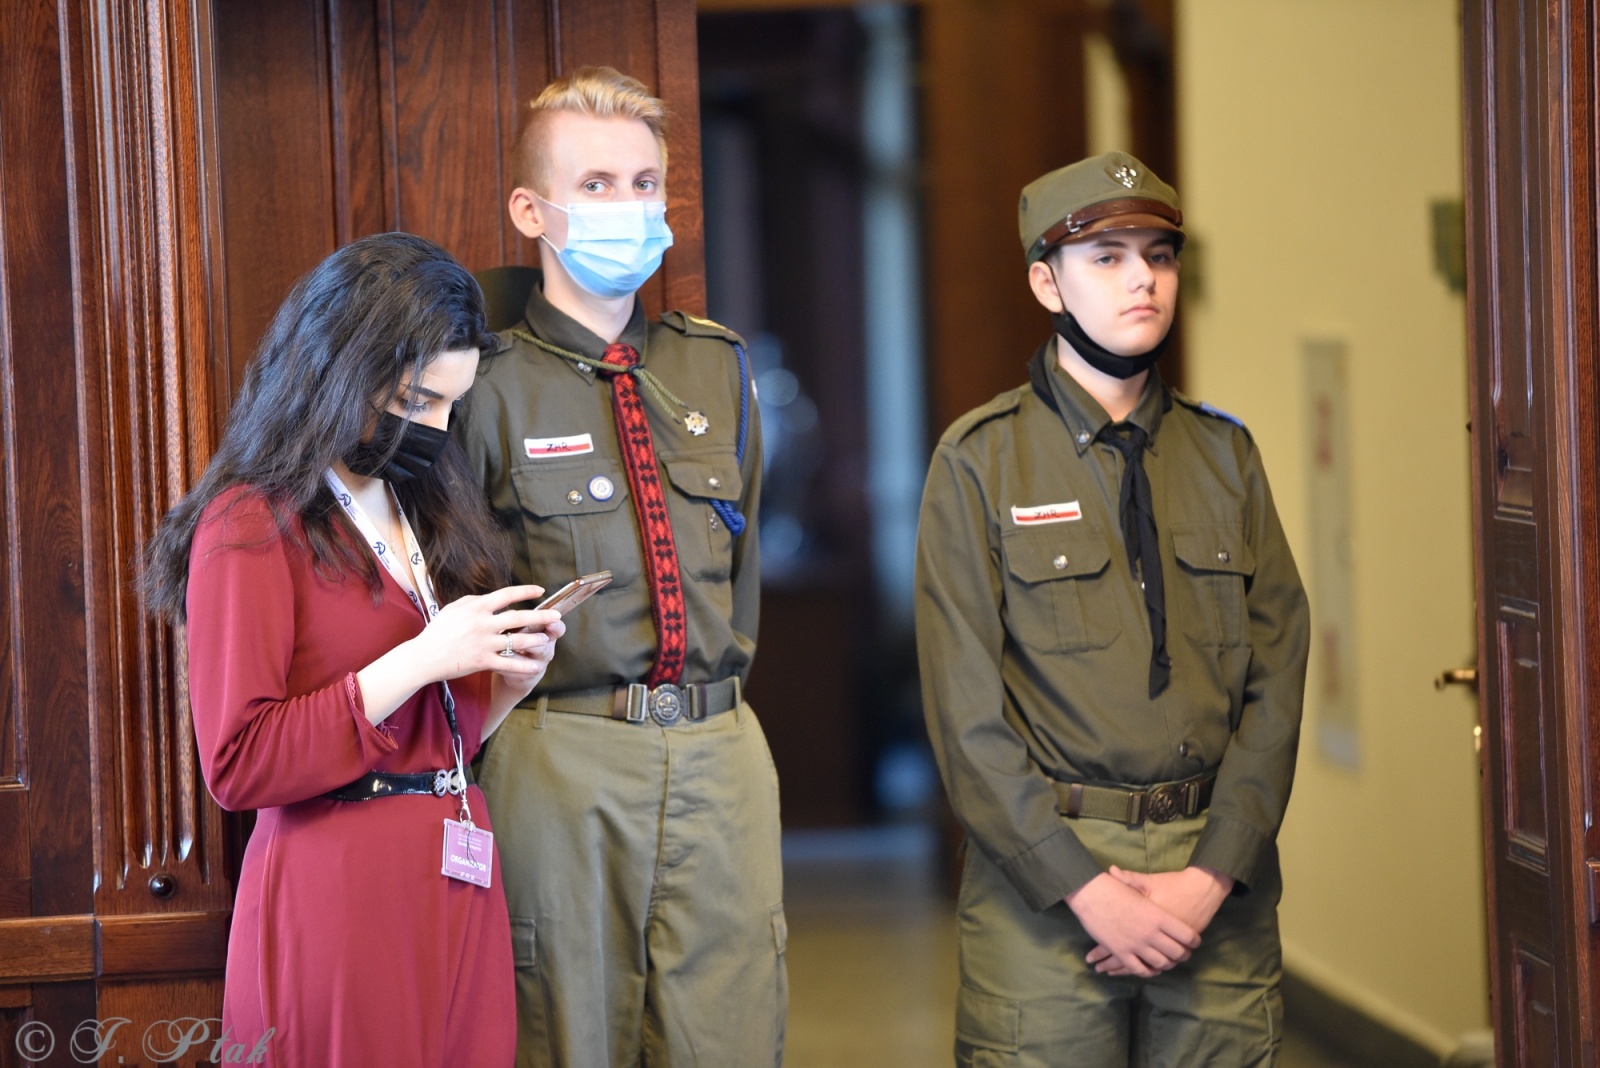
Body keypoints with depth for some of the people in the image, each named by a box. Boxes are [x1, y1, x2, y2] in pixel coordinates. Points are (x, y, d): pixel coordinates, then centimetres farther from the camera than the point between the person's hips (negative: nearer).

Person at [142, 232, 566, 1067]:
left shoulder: (424, 510, 17)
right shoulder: (255, 526, -7)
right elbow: (236, 765, -16)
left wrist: (502, 682, 3)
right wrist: (418, 661, -17)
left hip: (458, 887, 7)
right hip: (337, 894, -7)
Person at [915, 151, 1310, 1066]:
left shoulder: (1224, 452, 10)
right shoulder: (981, 460, -1)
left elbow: (1276, 677, 3)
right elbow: (967, 708, -6)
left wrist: (1211, 874, -8)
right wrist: (1085, 887, -13)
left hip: (1217, 864, 3)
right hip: (1042, 865, -3)